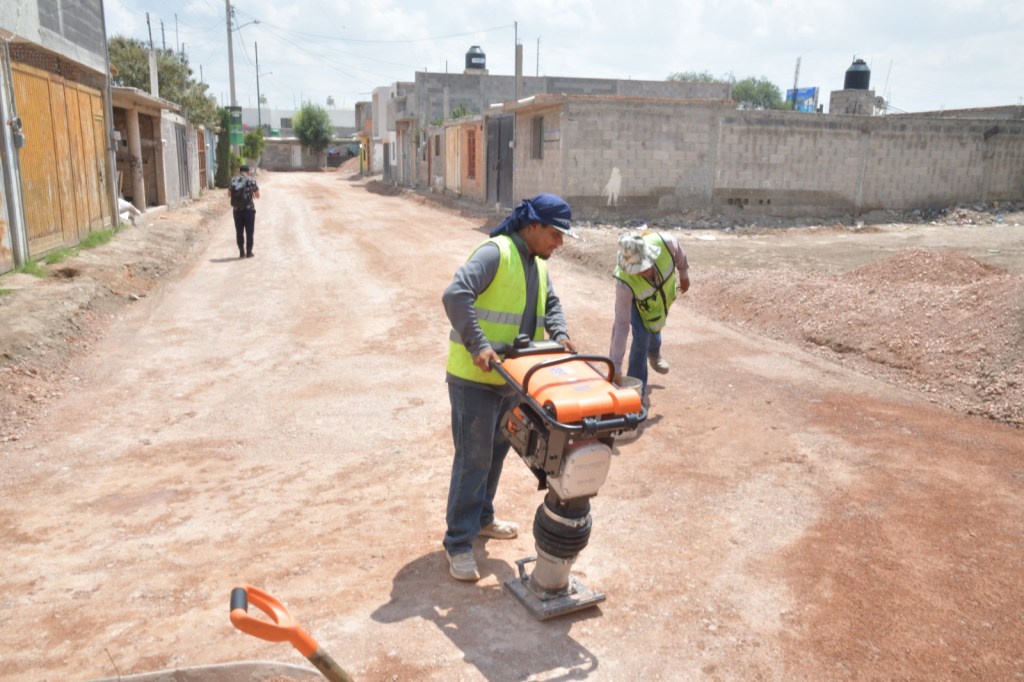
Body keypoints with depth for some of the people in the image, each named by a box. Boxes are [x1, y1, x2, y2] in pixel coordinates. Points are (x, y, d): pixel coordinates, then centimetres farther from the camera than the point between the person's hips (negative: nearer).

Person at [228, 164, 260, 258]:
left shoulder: (233, 180, 4)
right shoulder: (251, 180, -5)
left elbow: (229, 195, 11)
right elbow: (257, 195, 0)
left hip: (237, 209, 3)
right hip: (249, 209, -3)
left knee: (239, 232, 10)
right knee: (249, 231, 6)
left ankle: (241, 252, 10)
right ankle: (249, 252, 6)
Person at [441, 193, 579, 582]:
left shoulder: (536, 263, 11)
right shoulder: (495, 253, -17)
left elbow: (550, 303, 22)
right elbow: (456, 294, -28)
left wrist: (559, 335, 2)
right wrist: (478, 345, -33)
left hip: (510, 379, 9)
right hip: (474, 378, -9)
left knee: (496, 453, 19)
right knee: (473, 460, -4)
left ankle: (481, 518, 37)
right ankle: (458, 544, 7)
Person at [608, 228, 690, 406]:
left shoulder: (665, 242, -43)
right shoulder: (625, 282, -45)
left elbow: (679, 254, -15)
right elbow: (621, 325, -41)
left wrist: (684, 274, 3)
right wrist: (616, 368, -40)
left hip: (664, 291, 3)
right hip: (637, 300, -3)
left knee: (655, 327, 22)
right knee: (641, 336, -16)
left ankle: (654, 354, 58)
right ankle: (637, 389, 3)